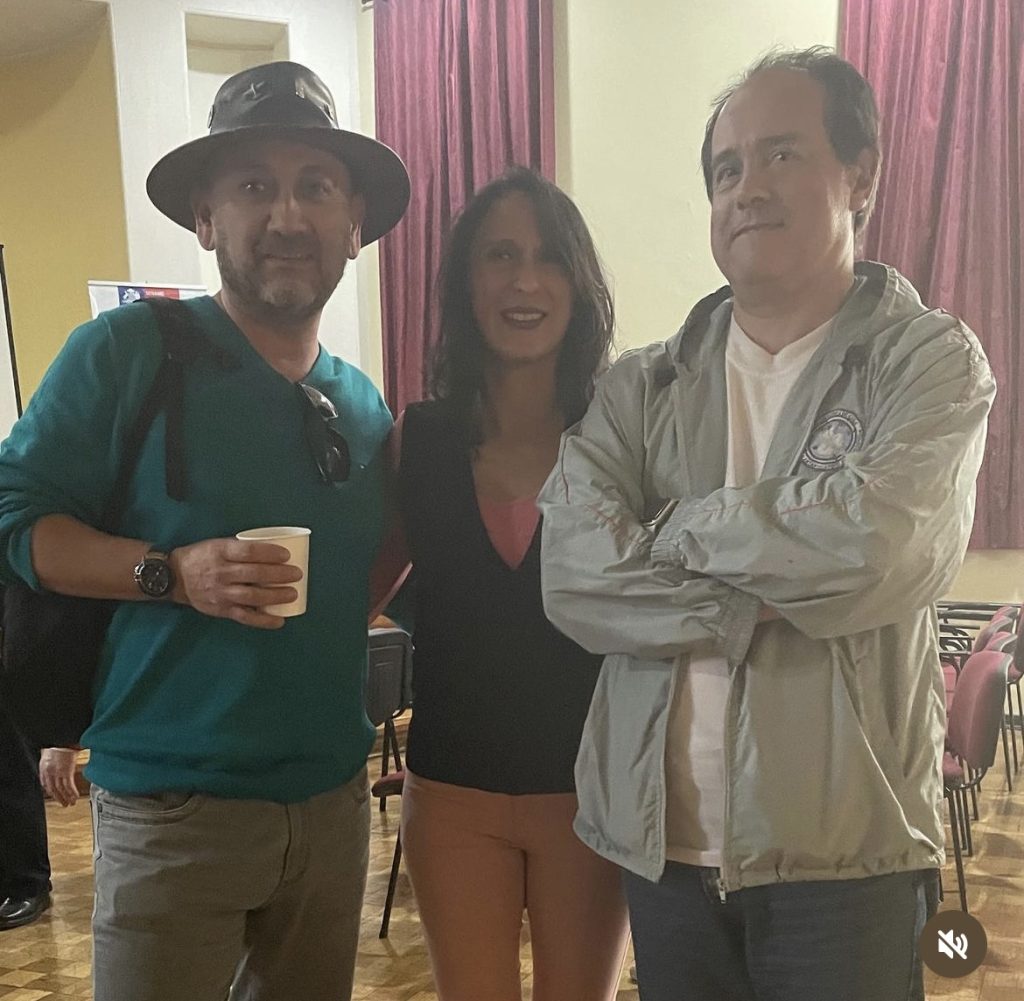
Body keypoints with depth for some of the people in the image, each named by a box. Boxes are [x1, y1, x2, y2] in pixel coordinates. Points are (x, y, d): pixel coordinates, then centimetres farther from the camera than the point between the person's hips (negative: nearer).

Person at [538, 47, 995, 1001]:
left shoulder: (930, 362, -2)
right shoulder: (640, 388, 5)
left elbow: (869, 540, -20)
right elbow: (575, 575, -9)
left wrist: (678, 529, -8)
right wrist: (763, 607, -16)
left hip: (844, 853, -2)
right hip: (661, 841, 3)